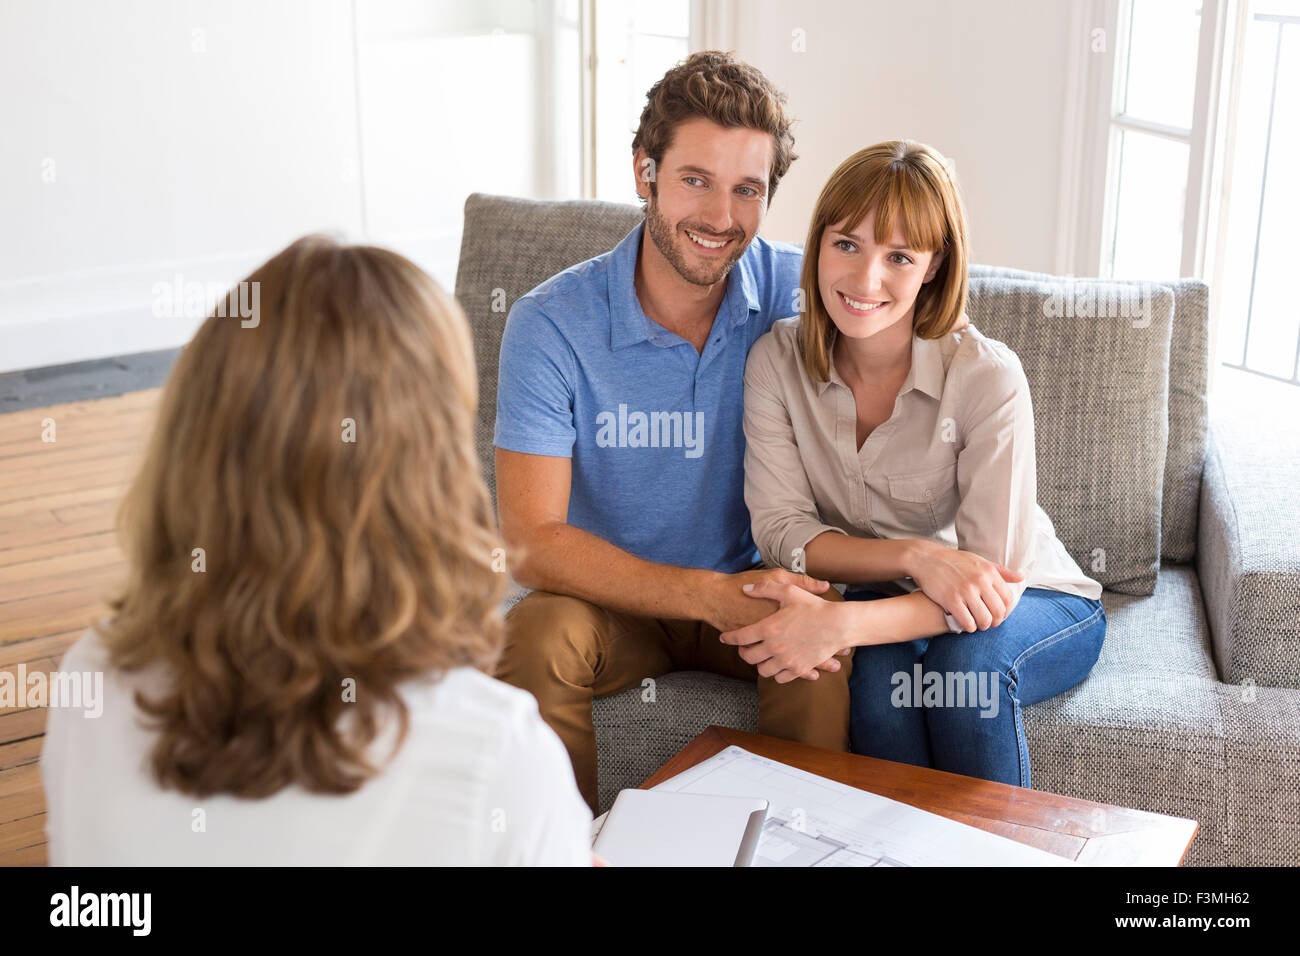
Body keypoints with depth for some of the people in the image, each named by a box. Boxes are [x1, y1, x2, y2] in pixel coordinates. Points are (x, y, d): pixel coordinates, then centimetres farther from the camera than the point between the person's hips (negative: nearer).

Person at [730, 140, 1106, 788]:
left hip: (1039, 608, -1)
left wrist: (841, 623, -41)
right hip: (886, 609, 2)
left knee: (963, 659, -32)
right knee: (879, 667, -31)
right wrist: (916, 556, -32)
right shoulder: (777, 360, -12)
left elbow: (994, 579, -26)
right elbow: (782, 532, -16)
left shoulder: (986, 376, -23)